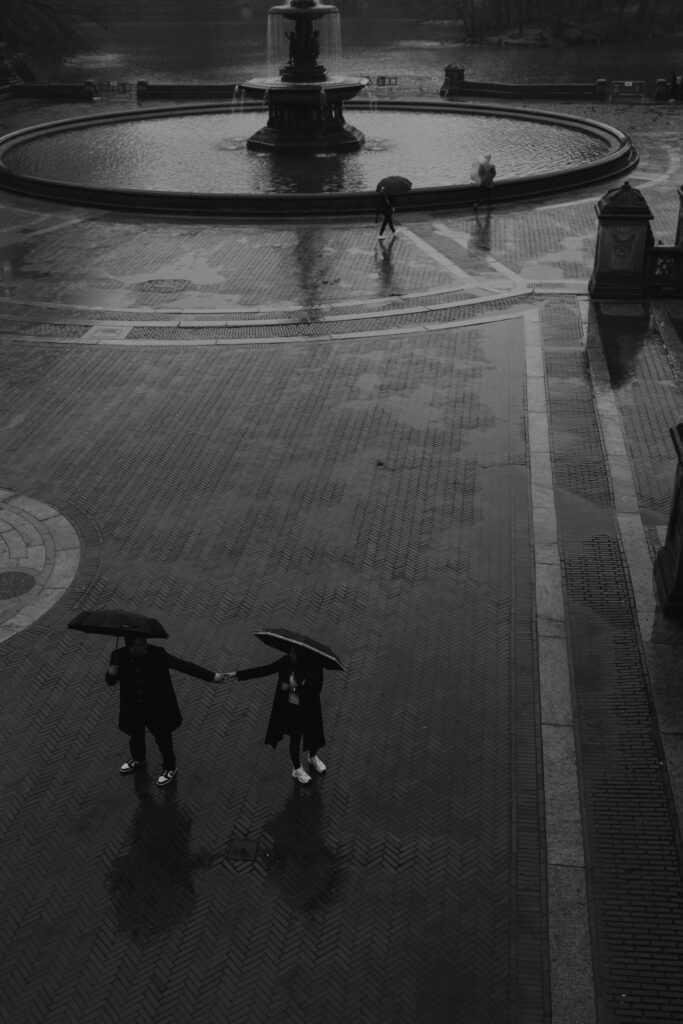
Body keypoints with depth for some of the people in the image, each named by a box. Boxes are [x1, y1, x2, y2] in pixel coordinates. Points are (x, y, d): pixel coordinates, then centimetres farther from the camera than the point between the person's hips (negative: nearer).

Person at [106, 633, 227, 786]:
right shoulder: (120, 656, -18)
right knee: (136, 735, 27)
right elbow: (111, 682, -4)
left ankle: (169, 768, 43)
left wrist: (211, 676, -28)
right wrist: (111, 674, -31)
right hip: (134, 709, 3)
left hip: (157, 708, -3)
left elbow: (183, 666, -24)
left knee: (163, 738, 16)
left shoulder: (157, 655, -24)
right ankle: (138, 759, 59)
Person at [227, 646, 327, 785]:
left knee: (314, 736, 15)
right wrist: (238, 674, -10)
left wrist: (293, 689, -28)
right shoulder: (287, 661, -14)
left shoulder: (315, 666, -22)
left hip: (309, 710, -1)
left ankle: (312, 758, 49)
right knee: (295, 738, 13)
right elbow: (264, 670, -9)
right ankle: (297, 769, 37)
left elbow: (315, 690, -27)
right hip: (290, 708, 1)